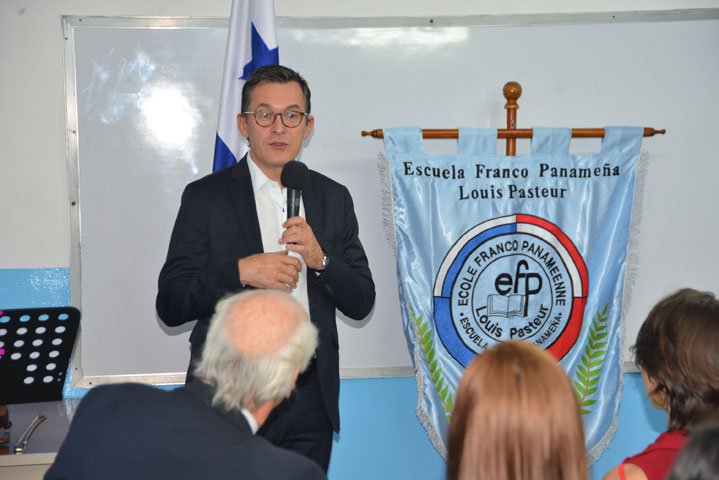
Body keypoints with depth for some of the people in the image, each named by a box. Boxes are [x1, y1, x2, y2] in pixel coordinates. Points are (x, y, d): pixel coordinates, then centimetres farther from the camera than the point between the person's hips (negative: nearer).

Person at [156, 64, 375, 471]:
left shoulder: (334, 198, 9)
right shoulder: (205, 197, -2)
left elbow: (362, 303, 7)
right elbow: (169, 306, -6)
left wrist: (321, 260, -12)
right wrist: (240, 271, -20)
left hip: (311, 402, 3)